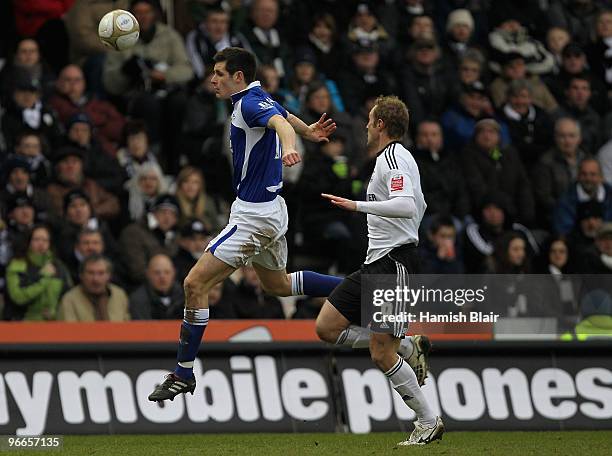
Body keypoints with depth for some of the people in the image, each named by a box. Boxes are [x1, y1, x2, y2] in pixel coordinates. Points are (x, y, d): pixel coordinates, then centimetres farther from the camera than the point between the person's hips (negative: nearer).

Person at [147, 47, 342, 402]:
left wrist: (290, 146, -61)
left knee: (196, 283, -11)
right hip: (271, 210, 11)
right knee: (278, 284, 29)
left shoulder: (251, 104, -19)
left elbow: (280, 121, -41)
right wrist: (308, 131, 51)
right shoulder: (259, 100, 10)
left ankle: (183, 375, -7)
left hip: (255, 216, -11)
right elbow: (285, 116, 32)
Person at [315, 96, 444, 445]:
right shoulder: (396, 157, 19)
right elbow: (420, 206, 31)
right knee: (327, 327, 3)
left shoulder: (393, 157, -12)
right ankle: (409, 347, 11)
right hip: (376, 263, 10)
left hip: (395, 264, -10)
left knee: (382, 354, -11)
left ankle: (429, 422, 0)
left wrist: (358, 206, -30)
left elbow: (407, 206, -28)